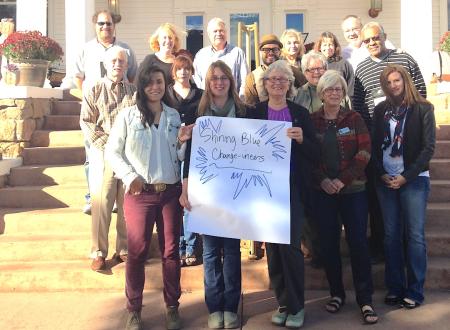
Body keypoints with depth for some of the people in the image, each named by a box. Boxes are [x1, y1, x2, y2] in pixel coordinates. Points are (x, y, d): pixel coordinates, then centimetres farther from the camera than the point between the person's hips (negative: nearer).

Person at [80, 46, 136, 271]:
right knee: (101, 204, -1)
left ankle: (124, 250, 20)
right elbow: (86, 122, 0)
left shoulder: (134, 92, 10)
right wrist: (107, 143, -10)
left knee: (128, 204, 7)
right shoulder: (95, 91, 6)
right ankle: (98, 252, 10)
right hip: (104, 155, -1)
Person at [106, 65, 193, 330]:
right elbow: (113, 152, 0)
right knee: (138, 251, 2)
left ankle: (172, 307, 21)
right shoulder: (128, 115, 0)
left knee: (171, 250, 7)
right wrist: (130, 177, -12)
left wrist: (182, 142, -6)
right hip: (140, 193, -3)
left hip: (171, 191, 3)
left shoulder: (174, 116, 10)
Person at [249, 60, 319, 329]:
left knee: (290, 244, -7)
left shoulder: (300, 113, 3)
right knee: (272, 245, 7)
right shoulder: (254, 113, 5)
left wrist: (301, 139, -17)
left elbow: (315, 155, 0)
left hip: (293, 187, -2)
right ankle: (283, 302, 22)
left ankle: (296, 306, 10)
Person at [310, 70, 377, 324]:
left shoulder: (354, 119, 3)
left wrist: (343, 180, -13)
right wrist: (322, 180, -13)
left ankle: (365, 299, 6)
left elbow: (365, 151, -5)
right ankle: (337, 293, 21)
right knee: (329, 243, 6)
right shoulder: (311, 121, 5)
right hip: (323, 191, 1)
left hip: (353, 190, -1)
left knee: (358, 241, -2)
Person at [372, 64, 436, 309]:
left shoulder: (423, 109, -1)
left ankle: (414, 291, 7)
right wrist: (382, 174, -4)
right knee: (391, 235, 5)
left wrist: (406, 176, -11)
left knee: (414, 235, -1)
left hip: (414, 179, -3)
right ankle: (394, 288, 13)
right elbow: (375, 146, 9)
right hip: (386, 180, 3)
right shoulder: (381, 110, 9)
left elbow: (428, 147, -5)